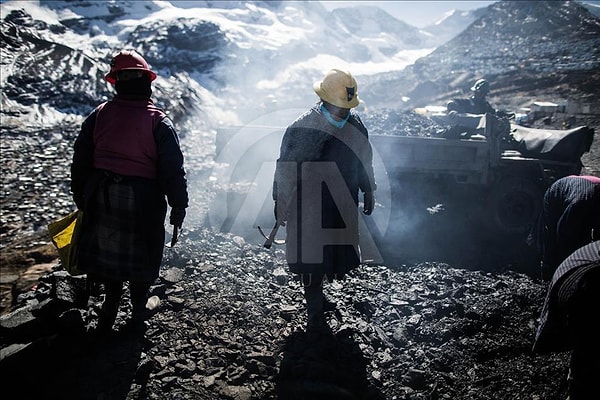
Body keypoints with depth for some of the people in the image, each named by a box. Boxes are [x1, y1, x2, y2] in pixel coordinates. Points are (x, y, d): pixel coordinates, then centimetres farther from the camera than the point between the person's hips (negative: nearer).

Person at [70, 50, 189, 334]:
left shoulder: (99, 115, 1)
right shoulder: (158, 121, -10)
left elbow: (81, 159, 7)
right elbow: (173, 169, -11)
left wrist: (81, 198, 17)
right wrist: (178, 206, -2)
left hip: (102, 196, 3)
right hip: (143, 200, -3)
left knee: (108, 248, 19)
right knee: (140, 254, 12)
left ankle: (109, 308, 23)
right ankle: (138, 313, 23)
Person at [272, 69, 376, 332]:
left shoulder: (355, 124, -2)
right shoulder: (302, 129, -19)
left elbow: (364, 160, 13)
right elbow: (285, 170, -12)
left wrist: (368, 192, 18)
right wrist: (281, 206, -7)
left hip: (342, 207, 6)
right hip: (310, 209, -5)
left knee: (331, 254, 17)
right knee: (311, 258, 5)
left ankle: (317, 296, 39)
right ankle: (314, 313, 20)